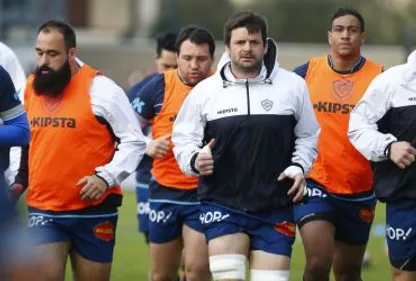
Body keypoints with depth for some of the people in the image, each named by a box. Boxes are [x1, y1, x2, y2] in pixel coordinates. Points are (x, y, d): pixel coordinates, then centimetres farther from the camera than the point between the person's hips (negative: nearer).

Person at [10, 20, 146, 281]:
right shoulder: (30, 88, 7)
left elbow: (134, 141, -7)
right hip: (43, 210, 3)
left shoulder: (100, 88, -9)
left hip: (93, 210, -3)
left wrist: (106, 176, -19)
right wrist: (17, 180, 11)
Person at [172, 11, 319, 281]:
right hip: (223, 203, -1)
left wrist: (299, 167, -4)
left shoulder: (293, 86, 1)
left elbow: (307, 136, 14)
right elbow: (184, 138, 8)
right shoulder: (204, 91, 0)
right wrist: (195, 160, -13)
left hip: (275, 208, 1)